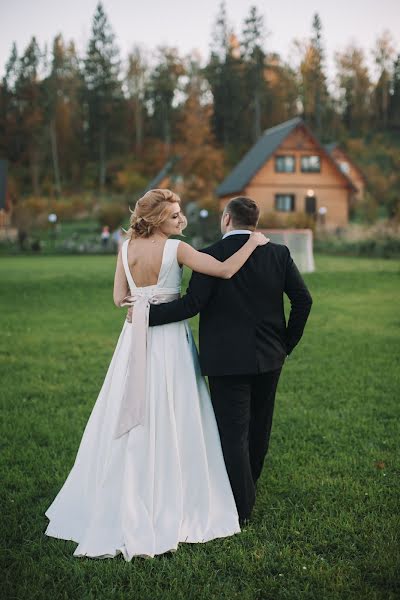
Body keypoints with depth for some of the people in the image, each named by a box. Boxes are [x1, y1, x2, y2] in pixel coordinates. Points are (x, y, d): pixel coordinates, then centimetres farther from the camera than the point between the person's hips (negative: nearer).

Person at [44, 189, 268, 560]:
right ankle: (169, 504, 14)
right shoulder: (176, 249, -13)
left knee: (130, 422, 13)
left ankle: (120, 506, 23)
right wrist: (253, 241, -7)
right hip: (170, 339, -5)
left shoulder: (126, 248, 1)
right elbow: (226, 270, -20)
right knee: (170, 423, 5)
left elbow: (119, 298, 3)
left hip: (136, 338, 5)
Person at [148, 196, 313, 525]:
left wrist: (147, 314, -9)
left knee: (233, 432, 3)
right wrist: (288, 342, 9)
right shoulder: (278, 253, 1)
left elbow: (192, 304, -18)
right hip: (270, 357, 5)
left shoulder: (211, 256, -13)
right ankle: (248, 487, 38)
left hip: (228, 359, -5)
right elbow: (303, 298, -1)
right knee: (259, 426, 20)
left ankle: (242, 507, 8)